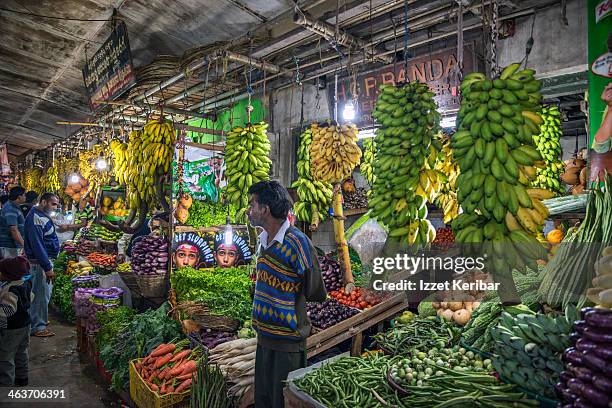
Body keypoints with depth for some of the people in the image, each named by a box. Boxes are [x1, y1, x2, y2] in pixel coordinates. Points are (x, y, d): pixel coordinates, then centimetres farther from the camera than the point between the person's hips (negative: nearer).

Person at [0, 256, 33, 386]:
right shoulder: (26, 283, 1)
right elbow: (30, 299, 15)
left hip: (11, 328, -9)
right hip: (25, 323, 9)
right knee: (21, 352, 21)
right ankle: (22, 378, 33)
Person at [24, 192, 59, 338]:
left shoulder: (43, 216, 12)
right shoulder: (35, 218, -20)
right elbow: (37, 245, -25)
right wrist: (47, 268, -24)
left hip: (46, 260, 10)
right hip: (39, 263, -10)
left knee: (45, 293, 20)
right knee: (41, 295, -1)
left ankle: (39, 321, 33)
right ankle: (38, 327, 10)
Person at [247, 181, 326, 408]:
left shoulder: (296, 242, -23)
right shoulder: (264, 240, 4)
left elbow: (317, 294, -14)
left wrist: (292, 296, -2)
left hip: (286, 341, -8)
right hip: (264, 337, 8)